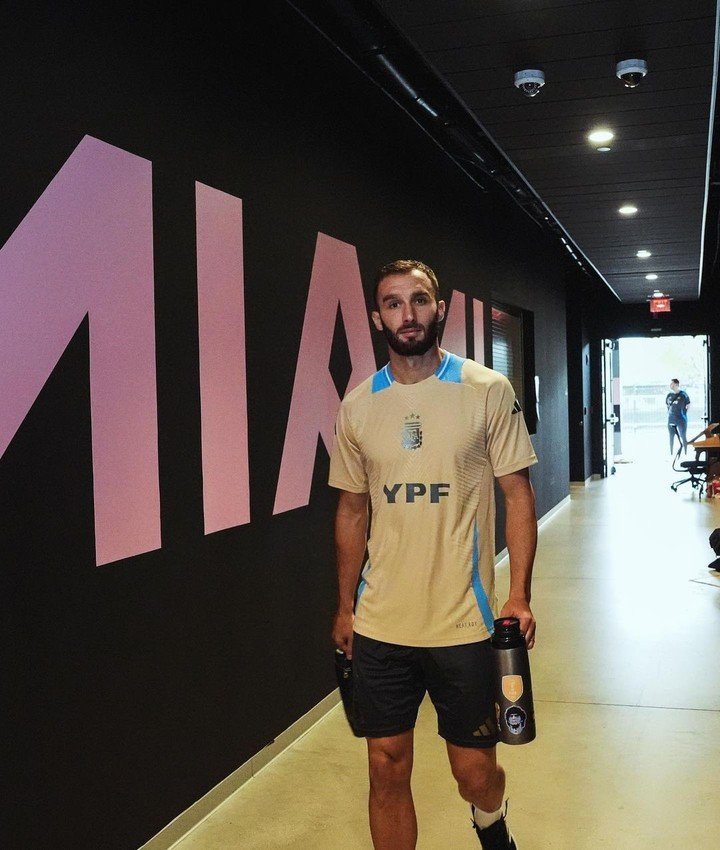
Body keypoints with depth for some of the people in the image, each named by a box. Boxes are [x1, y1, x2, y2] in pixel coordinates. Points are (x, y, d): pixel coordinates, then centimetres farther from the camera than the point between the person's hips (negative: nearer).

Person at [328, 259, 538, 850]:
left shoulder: (488, 391, -5)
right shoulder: (358, 406, 4)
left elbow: (518, 493, -2)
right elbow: (352, 509, 11)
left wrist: (519, 595, -10)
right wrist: (345, 607, 12)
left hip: (464, 623, -2)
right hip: (379, 625, 2)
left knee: (475, 772, 10)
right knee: (388, 768, 9)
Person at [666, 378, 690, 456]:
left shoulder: (683, 394, -7)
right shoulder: (669, 395, 5)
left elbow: (688, 406, 2)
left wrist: (682, 413, 2)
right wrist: (670, 413, 11)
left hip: (681, 420, -4)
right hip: (671, 420, 4)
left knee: (683, 437, -1)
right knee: (671, 437, 10)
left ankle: (685, 454, 4)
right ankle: (671, 454, 18)